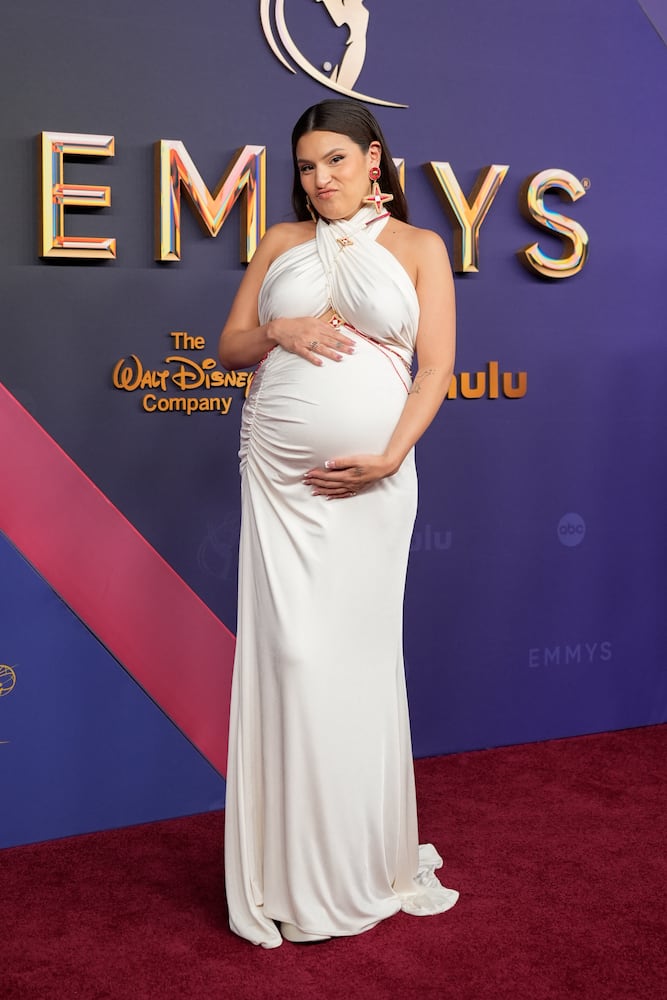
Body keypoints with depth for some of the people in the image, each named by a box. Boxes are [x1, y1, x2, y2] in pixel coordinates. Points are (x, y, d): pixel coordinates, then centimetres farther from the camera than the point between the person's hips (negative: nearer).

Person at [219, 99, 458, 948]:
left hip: (371, 476, -1)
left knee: (360, 651, 3)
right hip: (278, 471, 2)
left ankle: (365, 860, 20)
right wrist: (279, 331, -7)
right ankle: (290, 870, 12)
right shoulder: (281, 243, 13)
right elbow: (229, 346, 14)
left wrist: (388, 458, -12)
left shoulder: (419, 247, 6)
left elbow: (436, 367, -1)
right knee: (288, 650, -1)